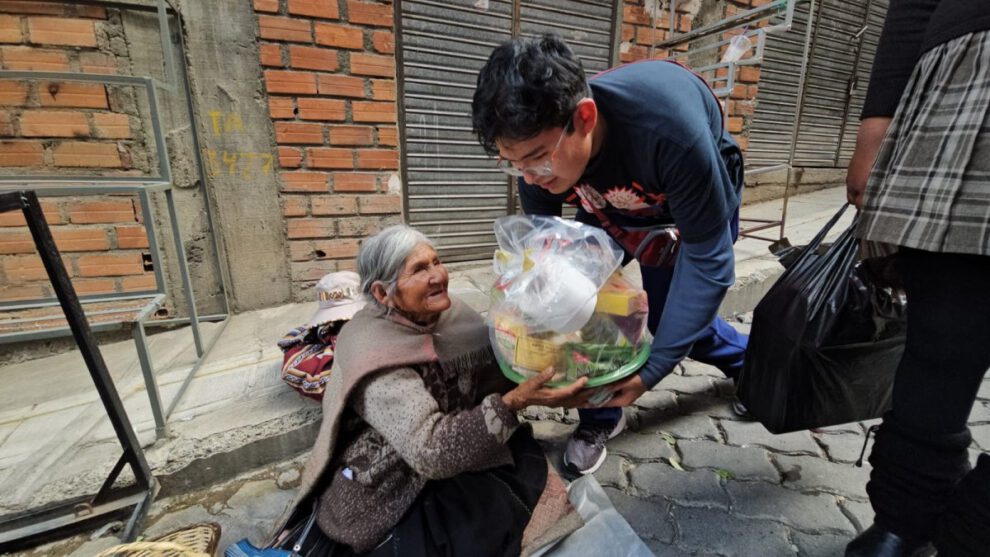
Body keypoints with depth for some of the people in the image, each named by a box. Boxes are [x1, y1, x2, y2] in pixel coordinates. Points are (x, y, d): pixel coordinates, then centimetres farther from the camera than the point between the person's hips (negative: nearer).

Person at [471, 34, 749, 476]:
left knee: (672, 317, -1)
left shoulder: (671, 128, -43)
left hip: (699, 205, -3)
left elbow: (707, 259, -34)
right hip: (611, 207, 4)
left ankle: (748, 363, 37)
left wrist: (655, 366, -35)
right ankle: (600, 418, 13)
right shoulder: (538, 143, -28)